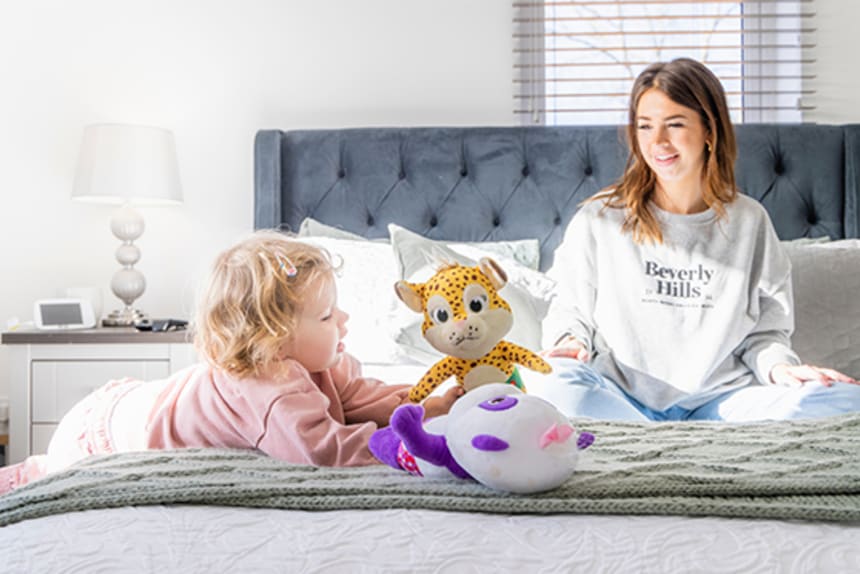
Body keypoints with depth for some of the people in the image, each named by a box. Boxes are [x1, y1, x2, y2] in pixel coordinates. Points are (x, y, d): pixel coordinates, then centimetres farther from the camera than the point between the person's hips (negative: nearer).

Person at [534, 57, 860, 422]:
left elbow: (765, 328, 12)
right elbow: (571, 309, 10)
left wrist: (778, 366, -9)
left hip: (719, 397, 2)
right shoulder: (599, 218, 3)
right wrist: (570, 341, -12)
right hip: (624, 398, -2)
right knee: (557, 386, -37)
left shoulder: (748, 221, 8)